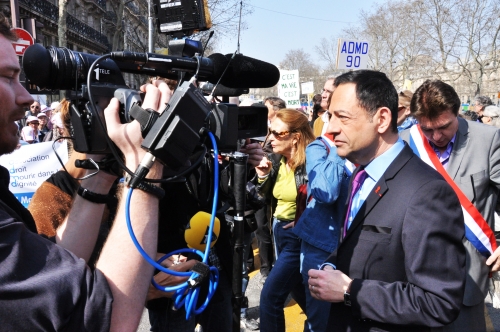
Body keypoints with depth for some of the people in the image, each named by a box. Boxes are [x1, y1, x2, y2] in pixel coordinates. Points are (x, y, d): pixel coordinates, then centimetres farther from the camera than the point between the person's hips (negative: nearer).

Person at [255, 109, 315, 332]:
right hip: (280, 232, 8)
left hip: (299, 237, -8)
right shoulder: (276, 160, 2)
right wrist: (263, 177, -6)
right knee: (299, 293, 22)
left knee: (270, 297, -6)